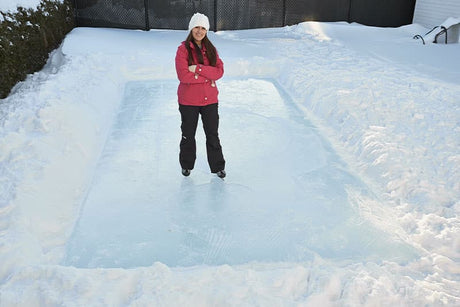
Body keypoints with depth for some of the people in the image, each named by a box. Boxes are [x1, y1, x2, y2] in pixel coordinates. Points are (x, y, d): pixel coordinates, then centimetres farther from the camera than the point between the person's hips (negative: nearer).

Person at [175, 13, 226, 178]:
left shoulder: (211, 49, 5)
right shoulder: (183, 49, -8)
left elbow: (219, 71, -8)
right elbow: (183, 76, -19)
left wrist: (198, 68, -20)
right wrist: (207, 78, -16)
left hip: (210, 99, 3)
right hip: (188, 101, -2)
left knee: (213, 134, 10)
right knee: (188, 135, 14)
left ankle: (217, 166, 26)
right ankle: (186, 165, 34)